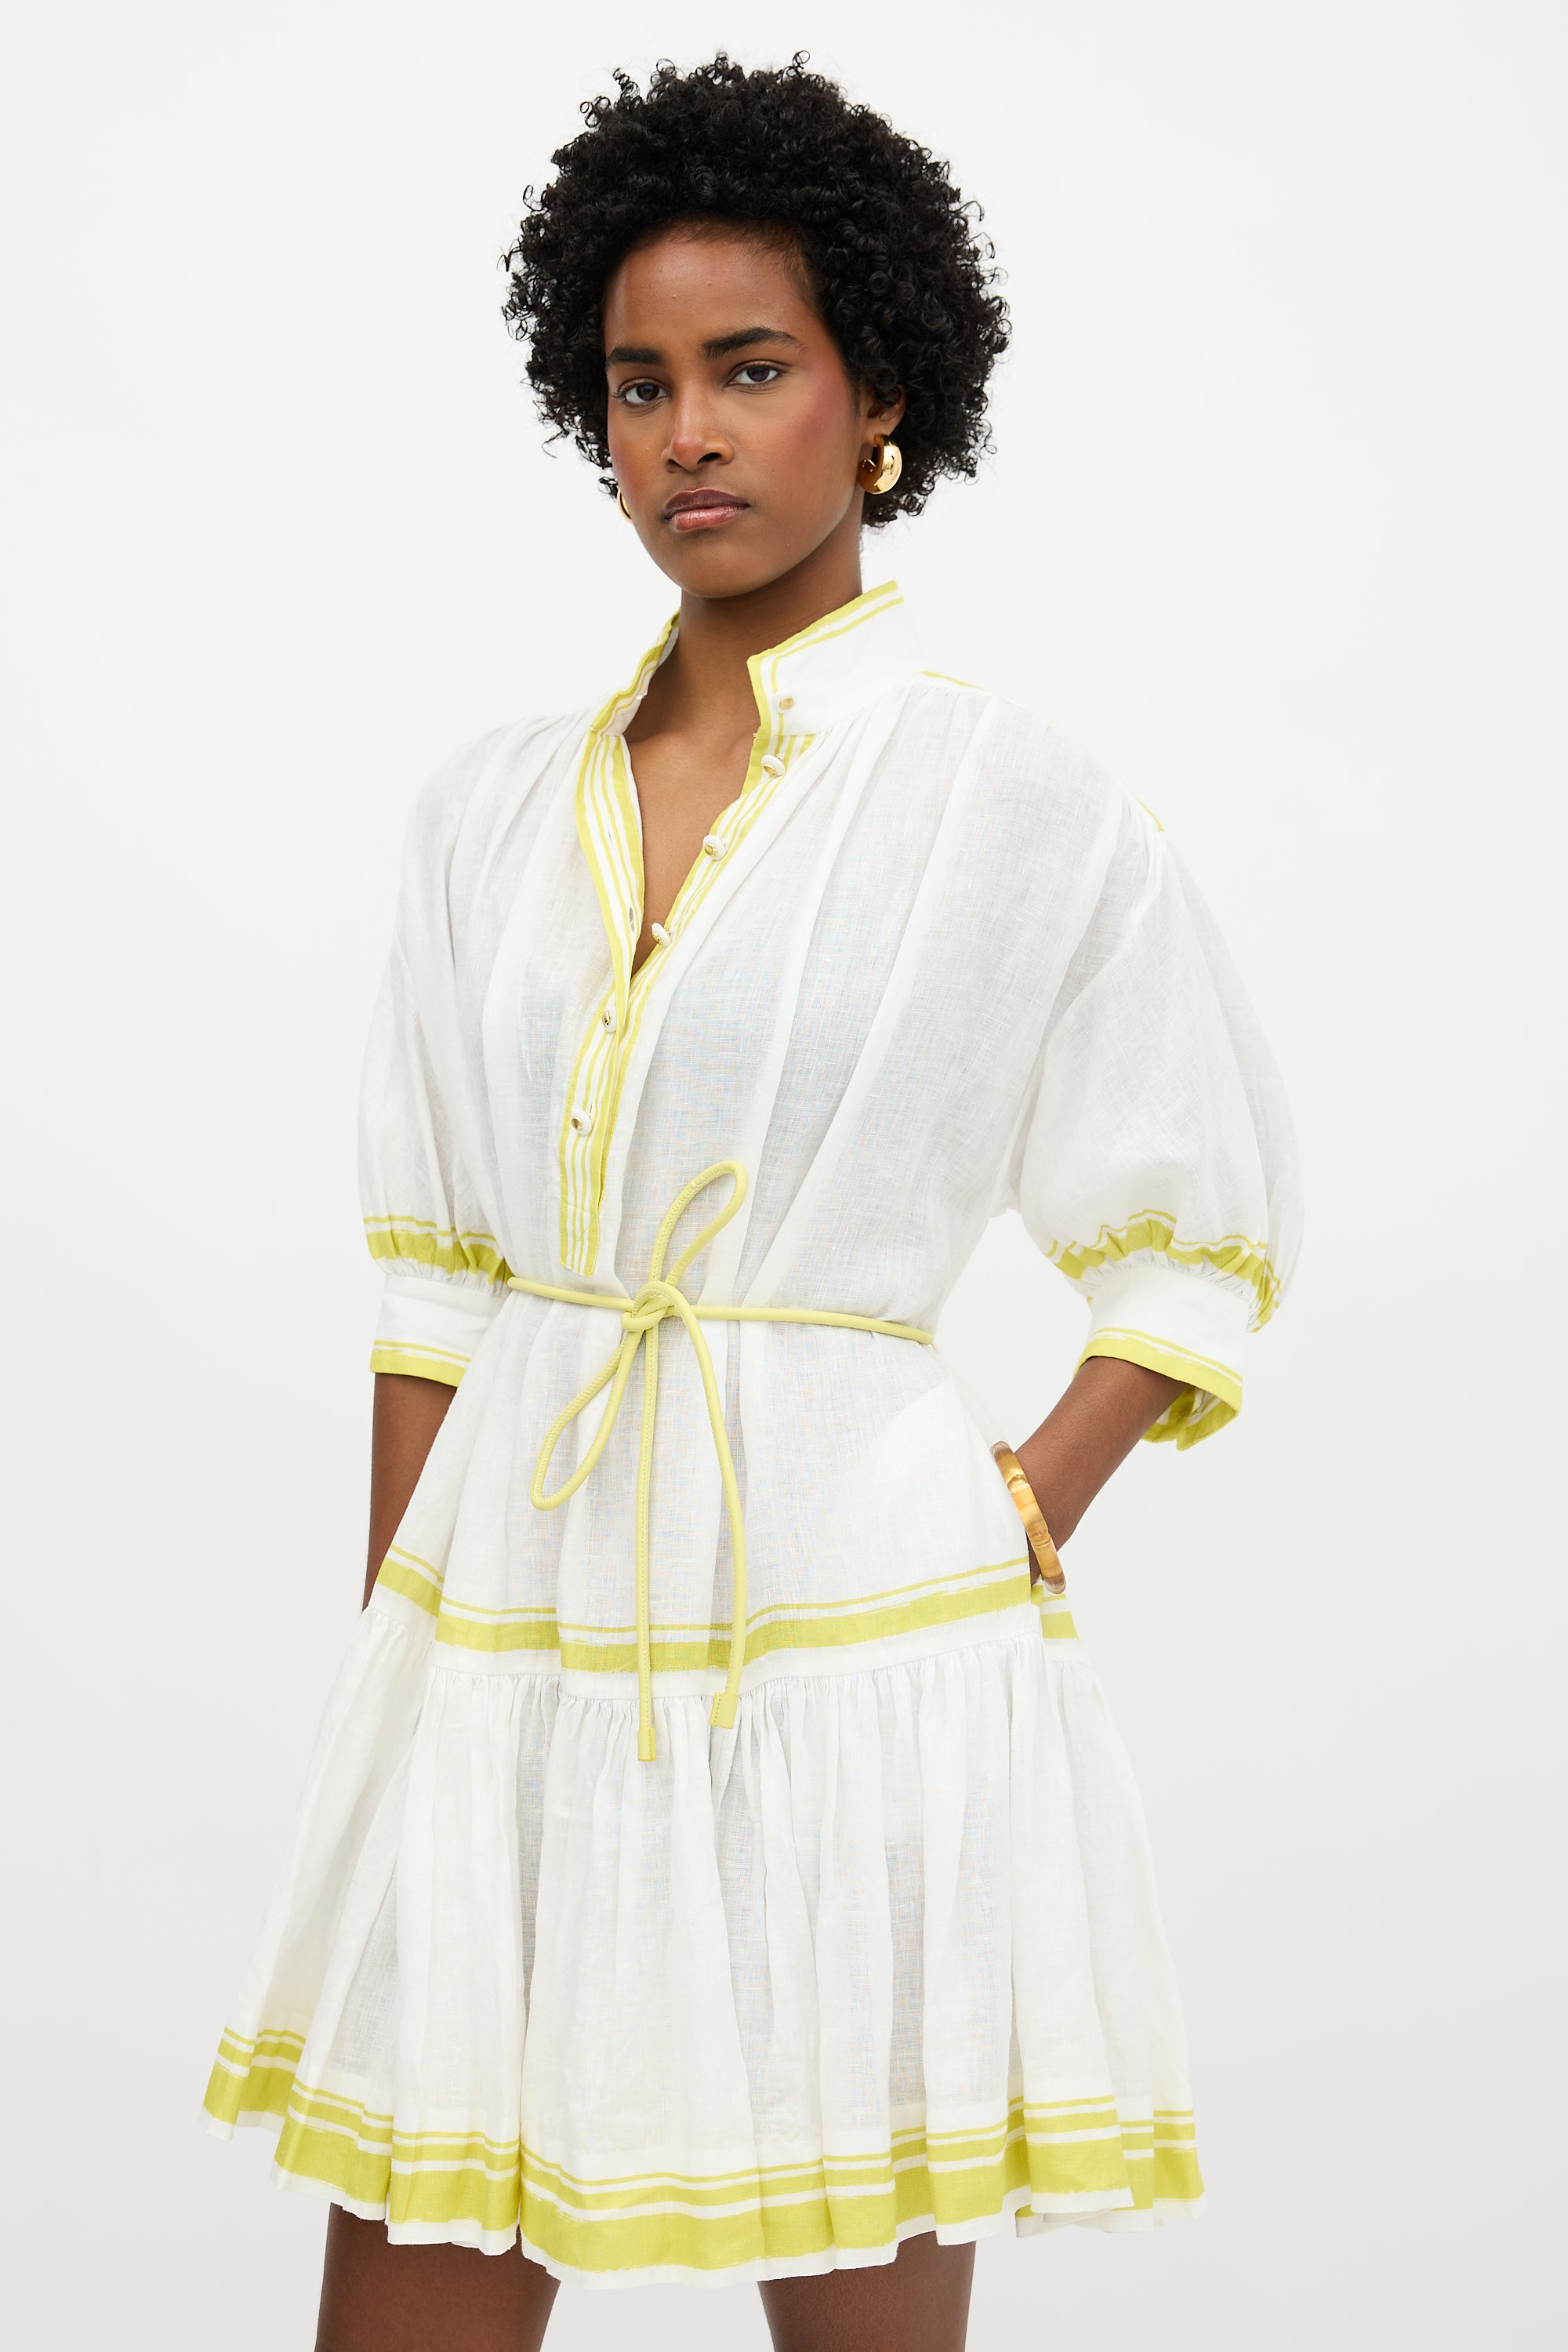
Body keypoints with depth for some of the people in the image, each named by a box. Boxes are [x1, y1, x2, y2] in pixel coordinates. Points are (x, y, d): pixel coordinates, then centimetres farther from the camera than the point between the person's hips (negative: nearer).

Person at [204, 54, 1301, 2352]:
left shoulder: (1017, 804, -2)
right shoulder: (499, 806, 9)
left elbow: (1206, 1237, 6)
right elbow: (435, 1277, 11)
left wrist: (1021, 1521, -4)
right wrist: (393, 1670, 8)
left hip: (847, 1627, -3)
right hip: (508, 1618, 4)